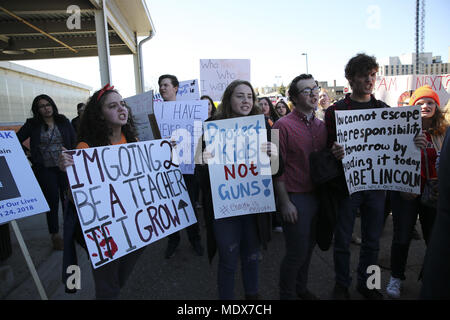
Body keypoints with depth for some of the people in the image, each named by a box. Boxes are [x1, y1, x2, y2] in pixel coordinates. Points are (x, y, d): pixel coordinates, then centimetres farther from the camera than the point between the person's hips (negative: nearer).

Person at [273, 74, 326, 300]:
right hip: (295, 198, -6)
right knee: (297, 253, 3)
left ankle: (301, 287, 42)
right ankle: (287, 294, 27)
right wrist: (285, 202, -14)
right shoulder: (283, 125, -12)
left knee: (308, 247, 19)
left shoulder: (321, 125, 8)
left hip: (317, 195, 6)